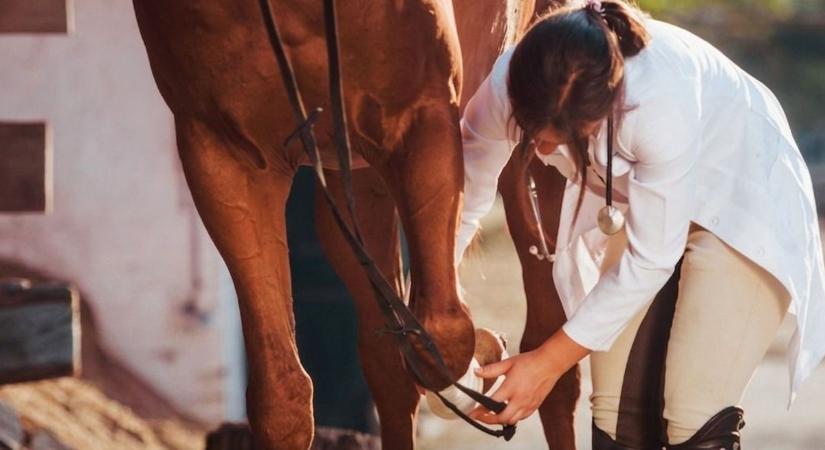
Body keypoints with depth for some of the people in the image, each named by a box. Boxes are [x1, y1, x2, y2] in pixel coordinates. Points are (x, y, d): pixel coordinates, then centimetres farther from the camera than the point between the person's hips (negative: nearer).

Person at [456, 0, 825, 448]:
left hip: (741, 199, -5)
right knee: (615, 412, 1)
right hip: (636, 205, 5)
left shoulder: (663, 101, -40)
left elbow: (650, 259, -29)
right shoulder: (509, 86, -26)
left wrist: (550, 362, -25)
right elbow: (466, 191, -7)